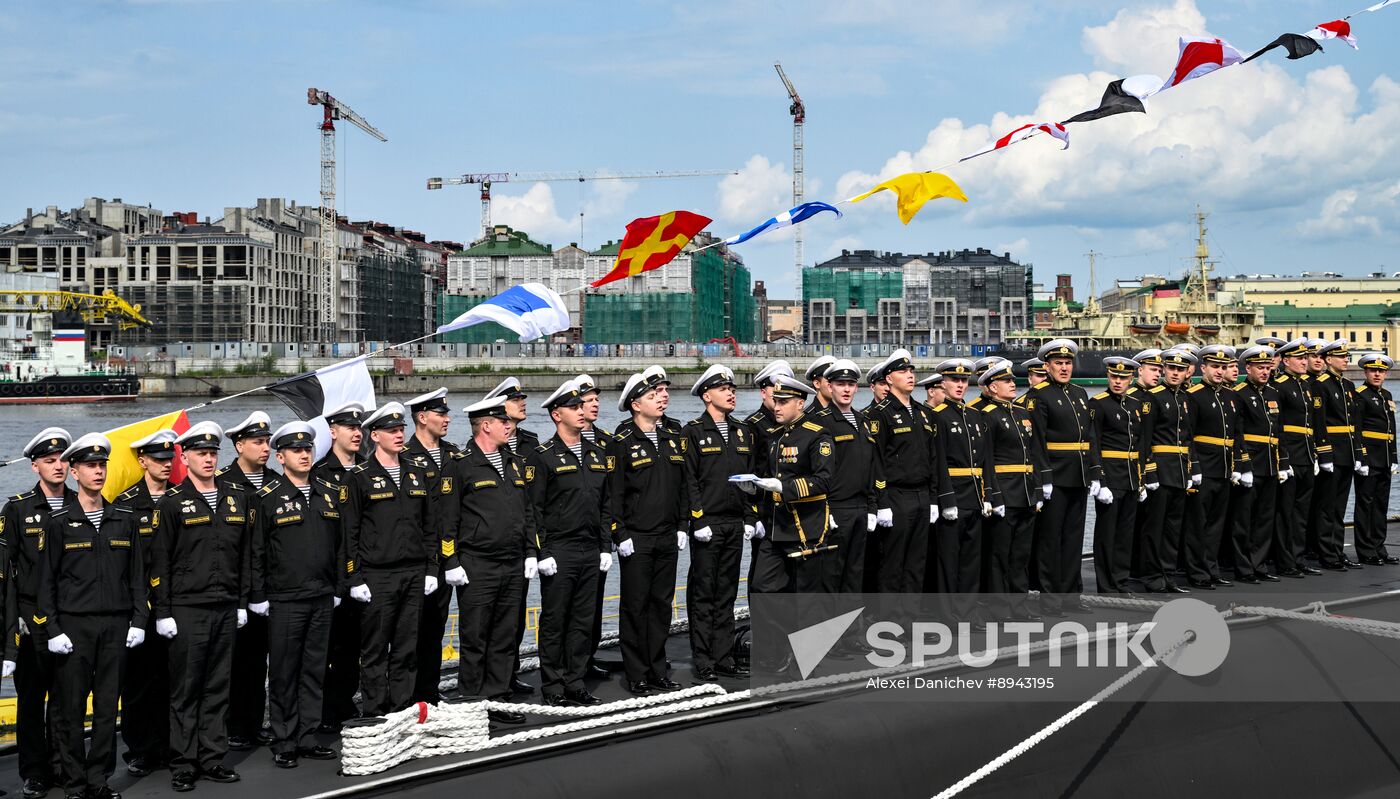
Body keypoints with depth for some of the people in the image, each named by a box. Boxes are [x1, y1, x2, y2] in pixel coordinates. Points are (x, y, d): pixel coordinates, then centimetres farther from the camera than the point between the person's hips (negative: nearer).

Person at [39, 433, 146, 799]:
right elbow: (47, 581, 0)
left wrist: (138, 620, 3)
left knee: (108, 706, 6)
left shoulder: (125, 519, 8)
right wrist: (53, 629, -7)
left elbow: (136, 574, 10)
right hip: (74, 627, -3)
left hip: (115, 626, 3)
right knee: (70, 710, 1)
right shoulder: (59, 522, 0)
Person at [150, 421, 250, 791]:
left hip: (226, 608, 4)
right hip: (187, 610, -4)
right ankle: (183, 764, 7)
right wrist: (163, 613, -8)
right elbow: (159, 562, -4)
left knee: (218, 688, 9)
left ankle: (212, 758, 16)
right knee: (185, 690, 1)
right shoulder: (171, 503, -3)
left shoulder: (236, 496, 10)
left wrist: (242, 603, 12)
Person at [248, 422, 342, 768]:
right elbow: (255, 551, -3)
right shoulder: (267, 497, -4)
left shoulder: (331, 493, 10)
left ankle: (307, 739, 18)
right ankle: (284, 743, 10)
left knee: (315, 671, 9)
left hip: (322, 598, 5)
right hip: (284, 600, -5)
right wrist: (258, 597, -5)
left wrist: (338, 589, 12)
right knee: (283, 674, 1)